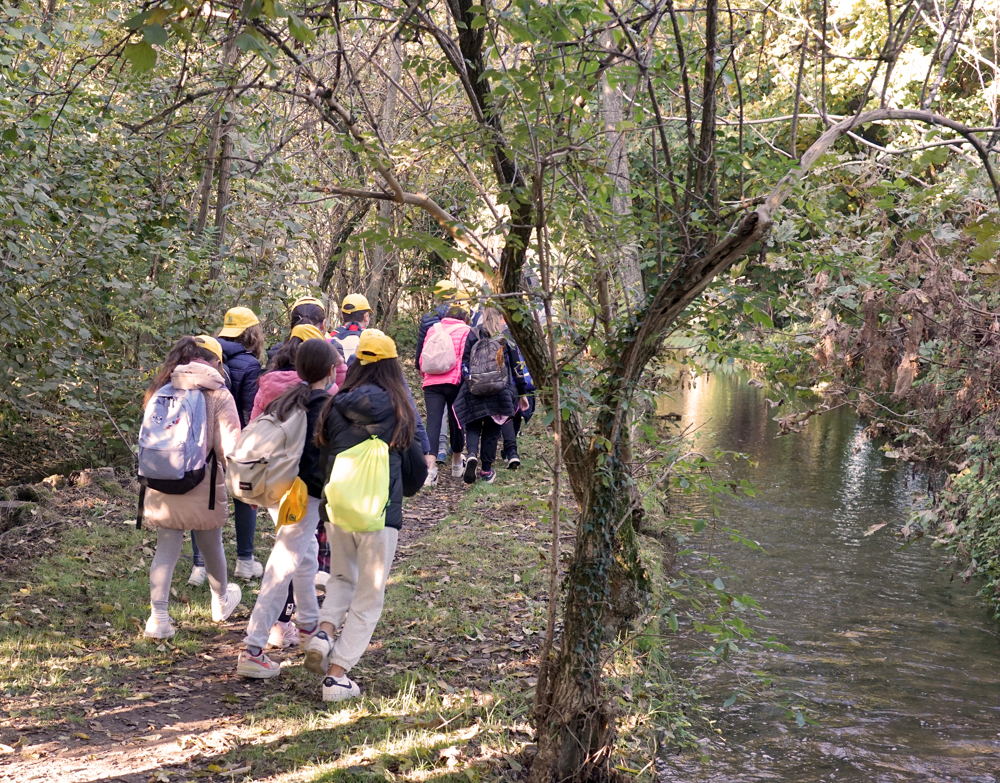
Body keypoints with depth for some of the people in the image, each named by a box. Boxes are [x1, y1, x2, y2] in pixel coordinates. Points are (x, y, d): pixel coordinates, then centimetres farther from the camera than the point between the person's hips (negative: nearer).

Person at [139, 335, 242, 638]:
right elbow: (228, 447, -14)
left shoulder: (160, 390, 2)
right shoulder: (218, 394, -10)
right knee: (211, 545, 18)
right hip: (203, 484, -2)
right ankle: (221, 602, 40)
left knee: (166, 548, 8)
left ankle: (158, 617, -2)